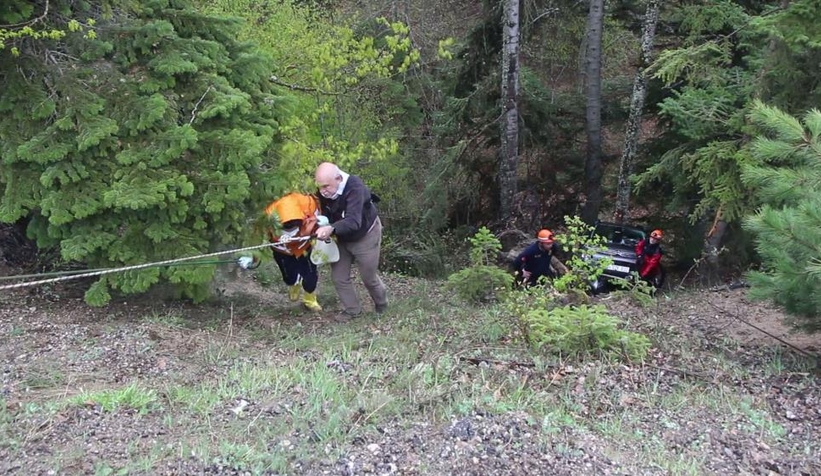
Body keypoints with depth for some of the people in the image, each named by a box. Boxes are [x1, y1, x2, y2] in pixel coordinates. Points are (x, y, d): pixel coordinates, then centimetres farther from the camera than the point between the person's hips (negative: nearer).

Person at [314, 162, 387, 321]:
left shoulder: (355, 188, -38)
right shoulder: (324, 192, -18)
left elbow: (353, 221, -49)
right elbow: (327, 215, -3)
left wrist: (332, 229, -64)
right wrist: (323, 229, -22)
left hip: (366, 235, -5)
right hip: (343, 237, 6)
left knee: (369, 277, 7)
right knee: (338, 276, 3)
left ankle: (382, 306, 36)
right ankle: (352, 309, 22)